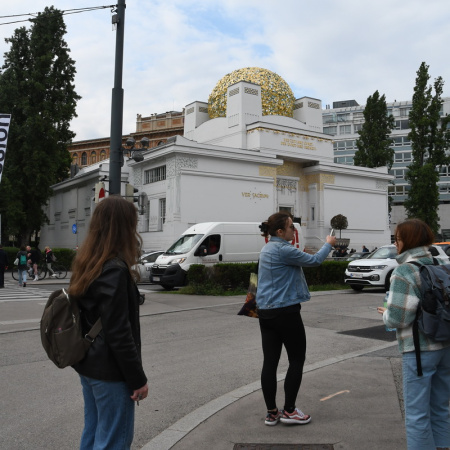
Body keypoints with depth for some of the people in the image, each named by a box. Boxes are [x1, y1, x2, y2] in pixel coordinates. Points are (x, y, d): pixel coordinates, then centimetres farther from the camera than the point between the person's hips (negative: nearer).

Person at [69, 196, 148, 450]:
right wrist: (138, 379, -15)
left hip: (89, 365, 9)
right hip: (110, 372, -9)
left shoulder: (89, 264, 5)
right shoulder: (115, 270, -23)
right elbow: (119, 333, -22)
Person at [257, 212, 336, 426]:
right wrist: (328, 244, 8)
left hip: (265, 312, 8)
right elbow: (314, 260, -7)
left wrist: (299, 253, 12)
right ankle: (289, 410, 11)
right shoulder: (283, 250, -15)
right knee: (297, 360, 6)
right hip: (286, 312, -8)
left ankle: (271, 412, 15)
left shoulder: (267, 249, 13)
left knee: (270, 361, 8)